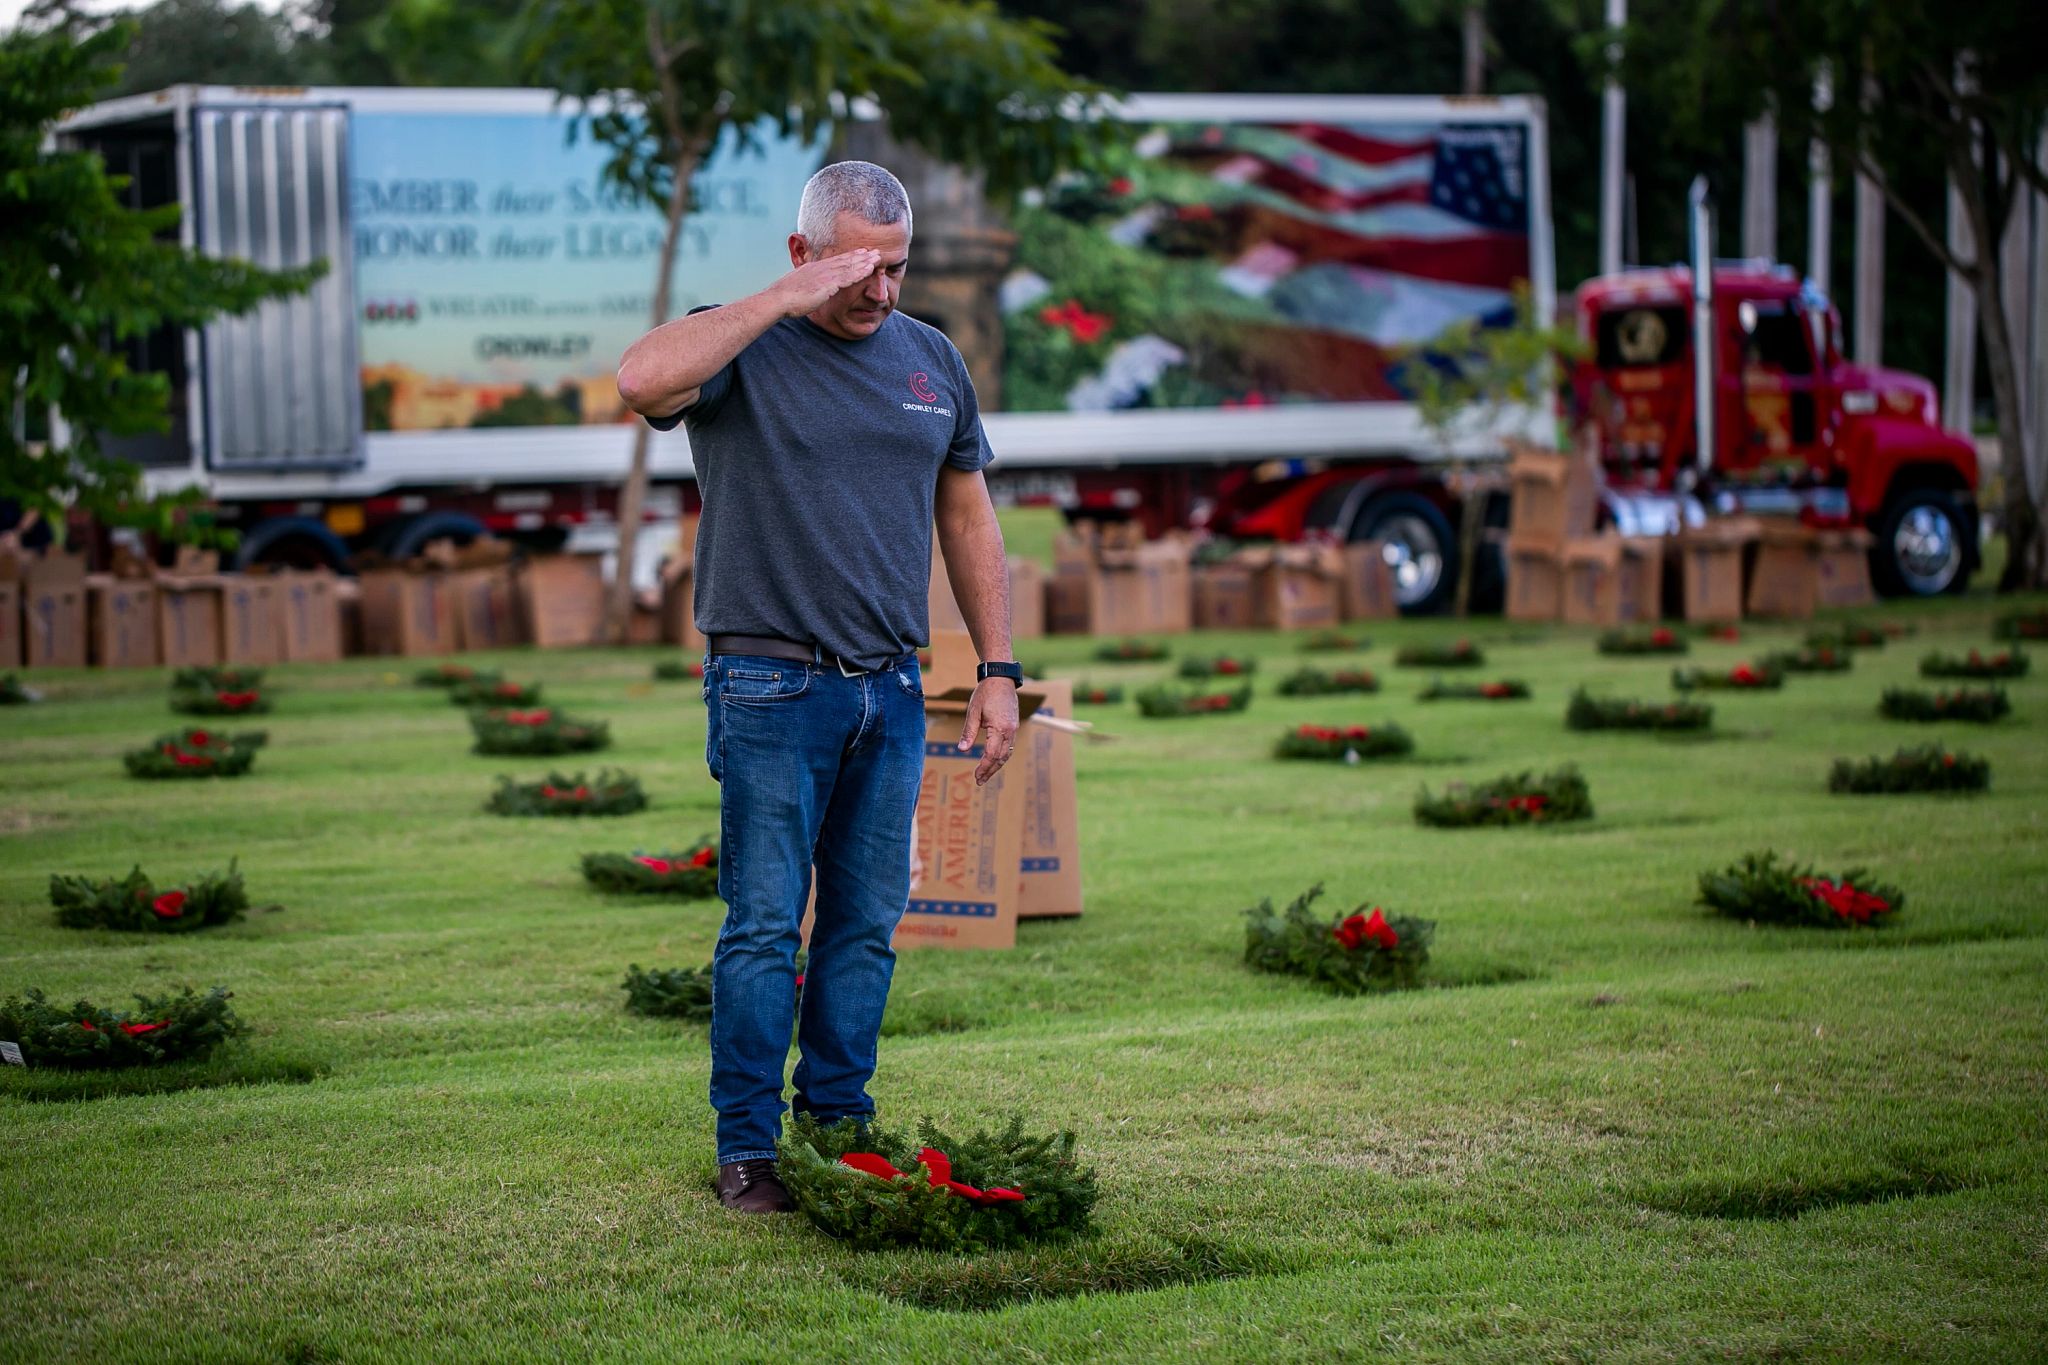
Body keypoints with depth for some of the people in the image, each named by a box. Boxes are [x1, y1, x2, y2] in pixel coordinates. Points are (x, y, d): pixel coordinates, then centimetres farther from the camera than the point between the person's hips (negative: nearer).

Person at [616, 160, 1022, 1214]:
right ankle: (748, 1148, 4)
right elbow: (642, 381, -27)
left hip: (891, 690, 5)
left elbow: (967, 516, 18)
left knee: (866, 926, 8)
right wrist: (783, 302, -23)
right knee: (764, 926, -3)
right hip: (772, 687, -5)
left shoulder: (932, 359, 13)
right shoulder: (742, 348, -4)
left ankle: (840, 1127, 18)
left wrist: (998, 670, 13)